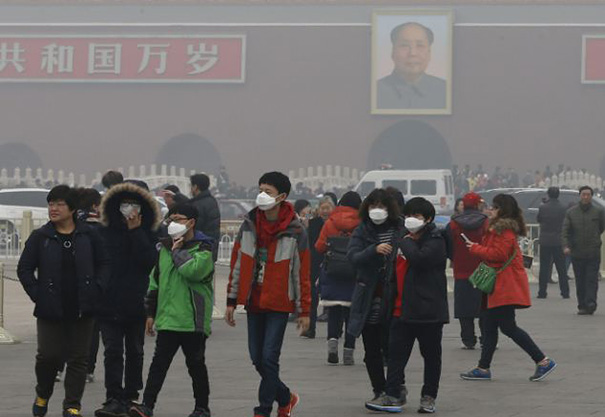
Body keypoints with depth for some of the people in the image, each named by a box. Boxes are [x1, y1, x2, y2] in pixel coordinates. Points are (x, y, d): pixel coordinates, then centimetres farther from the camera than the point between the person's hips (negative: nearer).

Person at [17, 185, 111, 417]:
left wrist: (96, 290, -2)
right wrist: (37, 295, -6)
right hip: (50, 311, -1)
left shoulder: (88, 236, 3)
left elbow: (104, 264, 11)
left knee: (78, 358, 3)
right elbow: (24, 269, 3)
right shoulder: (40, 237, 0)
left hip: (82, 310, 1)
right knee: (48, 355, -3)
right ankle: (42, 394, 25)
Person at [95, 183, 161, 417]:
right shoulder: (104, 234, 4)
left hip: (137, 306, 1)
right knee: (113, 351, -7)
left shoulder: (148, 236, 4)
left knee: (134, 352, 10)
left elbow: (149, 261, -14)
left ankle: (130, 396, 21)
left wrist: (135, 231, -13)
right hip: (109, 304, -1)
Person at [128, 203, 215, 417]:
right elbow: (155, 281, 19)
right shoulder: (164, 248, 14)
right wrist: (150, 312, 17)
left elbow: (192, 270, -26)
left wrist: (178, 251, -12)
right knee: (159, 362, -2)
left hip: (193, 319, -4)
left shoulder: (203, 249, -5)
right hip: (166, 318, 4)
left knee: (196, 364, 7)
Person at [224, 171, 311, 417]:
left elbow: (302, 274, -3)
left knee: (269, 358, -8)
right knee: (257, 359, 8)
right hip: (254, 302, 5)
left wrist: (304, 311, -4)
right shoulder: (249, 225, 5)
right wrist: (231, 301, 8)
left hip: (279, 304, -5)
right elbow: (237, 265, 10)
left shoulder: (294, 231, -7)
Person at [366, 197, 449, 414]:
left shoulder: (435, 241, -8)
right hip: (402, 310, 7)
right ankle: (393, 395, 3)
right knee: (396, 353, 2)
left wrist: (407, 243, -11)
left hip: (428, 310, -7)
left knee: (431, 354, 6)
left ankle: (428, 397, 14)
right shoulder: (403, 240, 16)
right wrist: (390, 300, 20)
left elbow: (419, 258, -28)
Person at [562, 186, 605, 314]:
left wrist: (594, 239, 11)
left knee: (592, 279, -9)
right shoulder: (571, 212, 6)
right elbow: (565, 231, 0)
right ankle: (582, 306, 10)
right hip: (577, 253, 2)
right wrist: (566, 245, -14)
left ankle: (590, 303, -13)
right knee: (580, 281, 5)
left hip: (593, 252, -2)